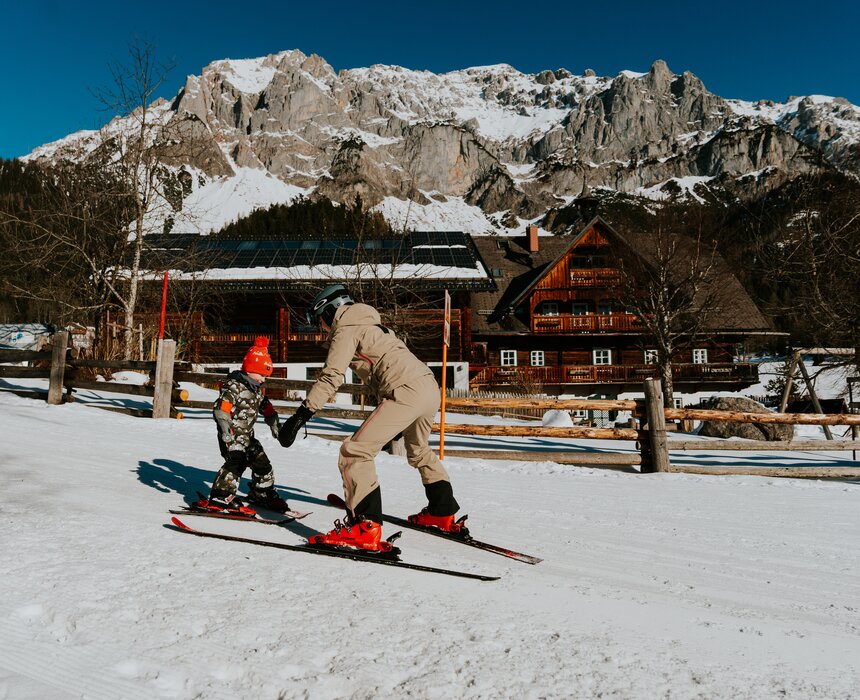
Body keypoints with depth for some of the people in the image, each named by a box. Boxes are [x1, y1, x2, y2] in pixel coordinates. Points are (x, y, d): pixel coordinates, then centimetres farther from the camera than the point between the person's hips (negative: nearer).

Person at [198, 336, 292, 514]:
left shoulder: (255, 391, 14)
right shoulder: (234, 386, -14)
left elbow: (267, 409, 25)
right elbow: (221, 408, -24)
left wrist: (276, 426, 23)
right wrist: (226, 431, -31)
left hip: (247, 436, 9)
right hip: (232, 436, -9)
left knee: (261, 462, 14)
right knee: (235, 462, -25)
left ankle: (262, 493, 32)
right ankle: (220, 497, -21)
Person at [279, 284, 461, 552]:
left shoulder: (346, 330, 2)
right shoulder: (371, 325, 29)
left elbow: (331, 377, -12)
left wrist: (301, 415, -14)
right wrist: (394, 421, 39)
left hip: (406, 393, -10)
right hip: (431, 387, 10)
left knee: (354, 452, -9)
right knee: (419, 451, 31)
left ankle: (365, 526, -14)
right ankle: (443, 513, 40)